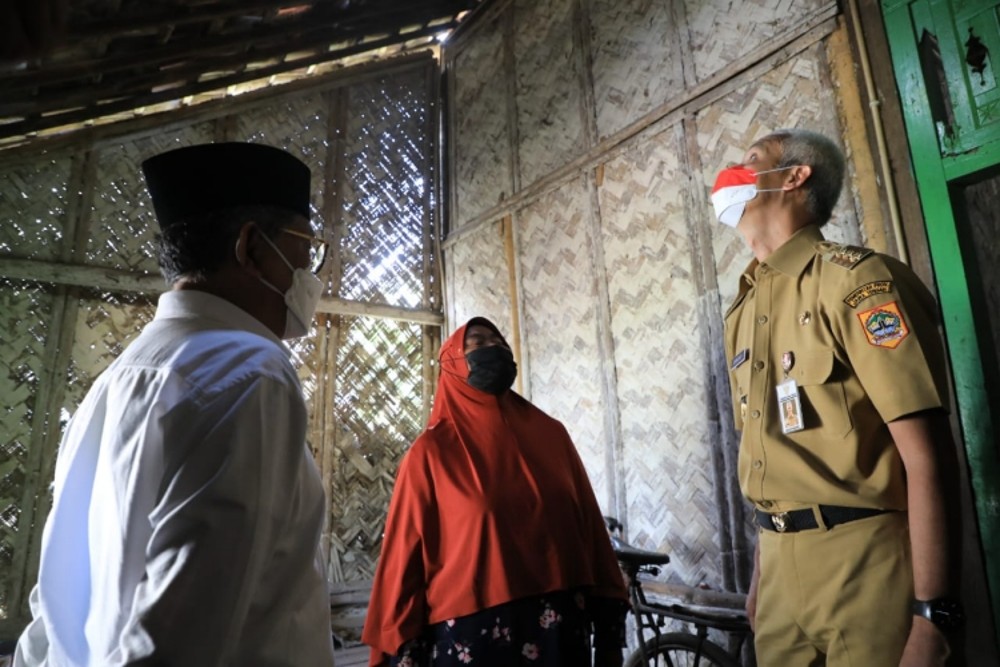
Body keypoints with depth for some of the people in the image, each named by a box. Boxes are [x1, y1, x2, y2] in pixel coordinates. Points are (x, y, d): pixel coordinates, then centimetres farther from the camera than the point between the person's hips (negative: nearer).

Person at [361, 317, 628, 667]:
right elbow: (405, 558, -6)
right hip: (473, 636, -3)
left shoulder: (550, 433, 3)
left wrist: (609, 624, 3)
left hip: (561, 628, 4)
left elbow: (589, 524, 4)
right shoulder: (431, 453, -7)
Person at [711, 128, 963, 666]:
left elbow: (925, 455, -15)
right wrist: (761, 573, 16)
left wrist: (931, 613, -17)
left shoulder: (852, 279, -10)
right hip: (781, 565, 7)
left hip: (861, 560, -6)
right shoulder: (743, 310, 11)